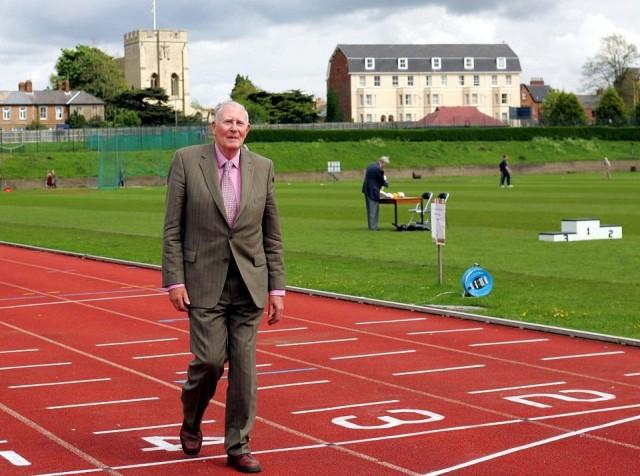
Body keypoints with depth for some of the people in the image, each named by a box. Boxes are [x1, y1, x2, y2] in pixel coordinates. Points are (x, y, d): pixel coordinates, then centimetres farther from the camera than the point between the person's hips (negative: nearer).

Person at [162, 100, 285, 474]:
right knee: (210, 359, -7)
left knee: (244, 365, 2)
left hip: (250, 282, 3)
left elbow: (272, 234, 8)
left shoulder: (263, 167, 5)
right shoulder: (187, 161, -3)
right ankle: (191, 421, 24)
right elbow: (173, 228, -3)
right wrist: (174, 280, -9)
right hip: (205, 280, -2)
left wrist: (277, 288, 4)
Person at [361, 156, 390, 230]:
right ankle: (373, 227, -1)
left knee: (370, 209, 15)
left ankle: (371, 226, 21)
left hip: (366, 189, 9)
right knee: (374, 209, -3)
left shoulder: (371, 166, 10)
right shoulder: (379, 169, -18)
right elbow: (382, 182, -10)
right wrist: (386, 183, 12)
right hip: (373, 191, -9)